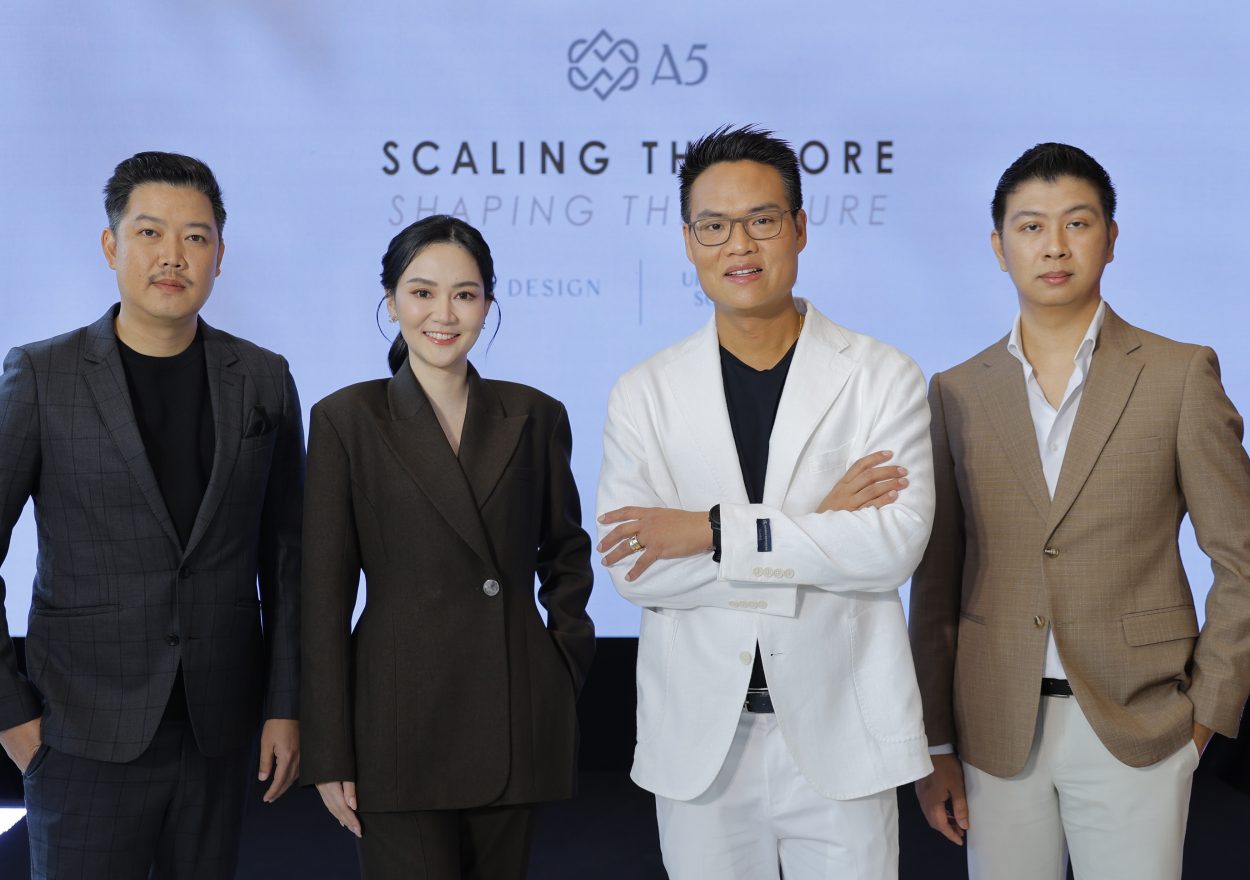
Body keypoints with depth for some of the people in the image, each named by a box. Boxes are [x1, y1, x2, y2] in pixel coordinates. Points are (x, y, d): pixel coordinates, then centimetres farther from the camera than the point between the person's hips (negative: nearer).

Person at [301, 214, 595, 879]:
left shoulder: (535, 417, 6)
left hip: (519, 723, 3)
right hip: (401, 718, -2)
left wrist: (568, 665, 6)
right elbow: (325, 598, -3)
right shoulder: (346, 420, -1)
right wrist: (330, 755, -5)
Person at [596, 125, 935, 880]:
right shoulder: (646, 393, 1)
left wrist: (712, 531, -17)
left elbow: (897, 543, -14)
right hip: (699, 741, 1)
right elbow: (632, 569, -9)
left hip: (839, 735, -1)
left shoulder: (883, 378, -2)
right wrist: (816, 531, -14)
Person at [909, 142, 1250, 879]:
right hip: (996, 734, 2)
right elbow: (937, 581, 7)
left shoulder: (1180, 376, 0)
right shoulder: (958, 394, 6)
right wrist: (935, 744, 5)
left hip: (1135, 731, -2)